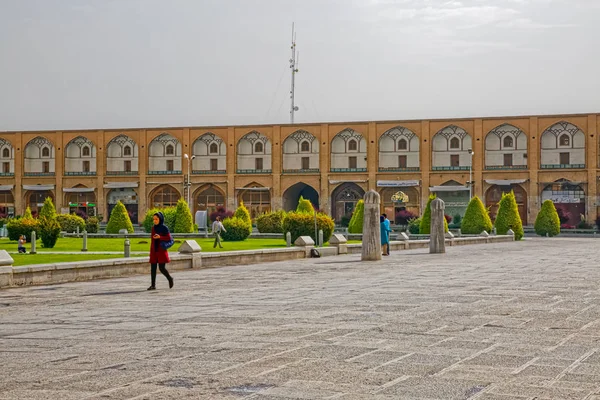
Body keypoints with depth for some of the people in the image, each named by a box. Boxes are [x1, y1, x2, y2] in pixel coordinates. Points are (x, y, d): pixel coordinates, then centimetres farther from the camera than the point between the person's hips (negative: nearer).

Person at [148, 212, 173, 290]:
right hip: (154, 251, 5)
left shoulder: (164, 228, -5)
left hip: (162, 251, -5)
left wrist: (160, 237, -20)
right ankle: (153, 285, 1)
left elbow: (169, 238, -6)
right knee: (153, 268, -1)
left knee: (161, 268, -7)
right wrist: (151, 251, 15)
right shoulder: (153, 228, 10)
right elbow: (152, 240, 15)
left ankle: (170, 279, 19)